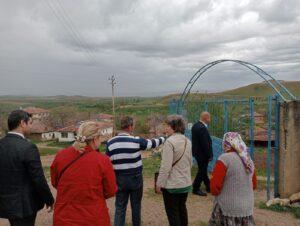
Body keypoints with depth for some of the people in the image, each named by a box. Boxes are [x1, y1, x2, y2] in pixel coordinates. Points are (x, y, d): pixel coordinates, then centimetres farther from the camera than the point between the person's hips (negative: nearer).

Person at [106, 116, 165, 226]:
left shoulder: (110, 142, -5)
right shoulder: (136, 140, -12)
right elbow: (152, 143, 4)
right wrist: (163, 138, 24)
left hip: (119, 179, 2)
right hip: (135, 178, -1)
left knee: (120, 207, 10)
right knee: (136, 205, 17)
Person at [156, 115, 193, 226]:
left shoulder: (170, 141, -20)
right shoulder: (187, 141, 5)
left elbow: (166, 166, -22)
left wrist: (159, 183, -13)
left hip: (172, 184, -7)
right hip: (186, 183, 8)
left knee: (172, 212, 7)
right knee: (182, 209, 22)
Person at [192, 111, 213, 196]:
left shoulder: (195, 125, 5)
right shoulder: (202, 128, -26)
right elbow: (205, 144, -25)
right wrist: (209, 155, -16)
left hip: (197, 151, 10)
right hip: (202, 154, -10)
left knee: (203, 170, 19)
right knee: (202, 171, 4)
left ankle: (208, 187, 34)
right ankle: (196, 189, 16)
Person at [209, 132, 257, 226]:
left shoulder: (225, 158, -15)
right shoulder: (248, 159, 6)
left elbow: (214, 186, -17)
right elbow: (254, 185, 17)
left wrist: (216, 193, 3)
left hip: (228, 208, -6)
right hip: (247, 207, 7)